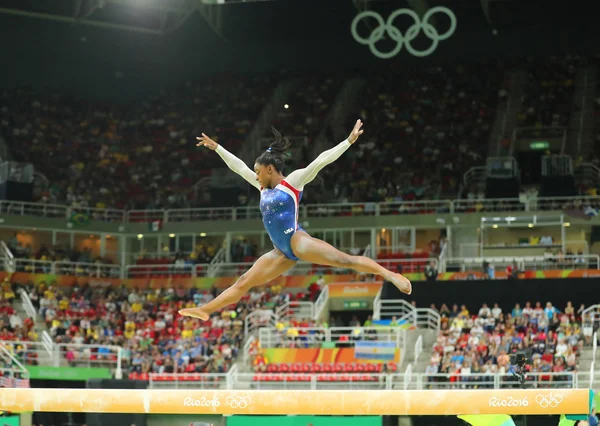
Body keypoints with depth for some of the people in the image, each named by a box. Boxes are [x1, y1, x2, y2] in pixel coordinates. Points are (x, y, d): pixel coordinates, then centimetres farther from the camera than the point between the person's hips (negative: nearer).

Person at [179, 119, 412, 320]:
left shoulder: (292, 181, 1)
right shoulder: (264, 187, 20)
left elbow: (322, 160, -5)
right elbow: (238, 166, 28)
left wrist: (349, 140, -11)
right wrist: (216, 147, 31)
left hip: (297, 241, -7)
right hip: (283, 251, 7)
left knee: (343, 259, -21)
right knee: (243, 282, 7)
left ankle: (390, 274, -24)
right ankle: (204, 310, 9)